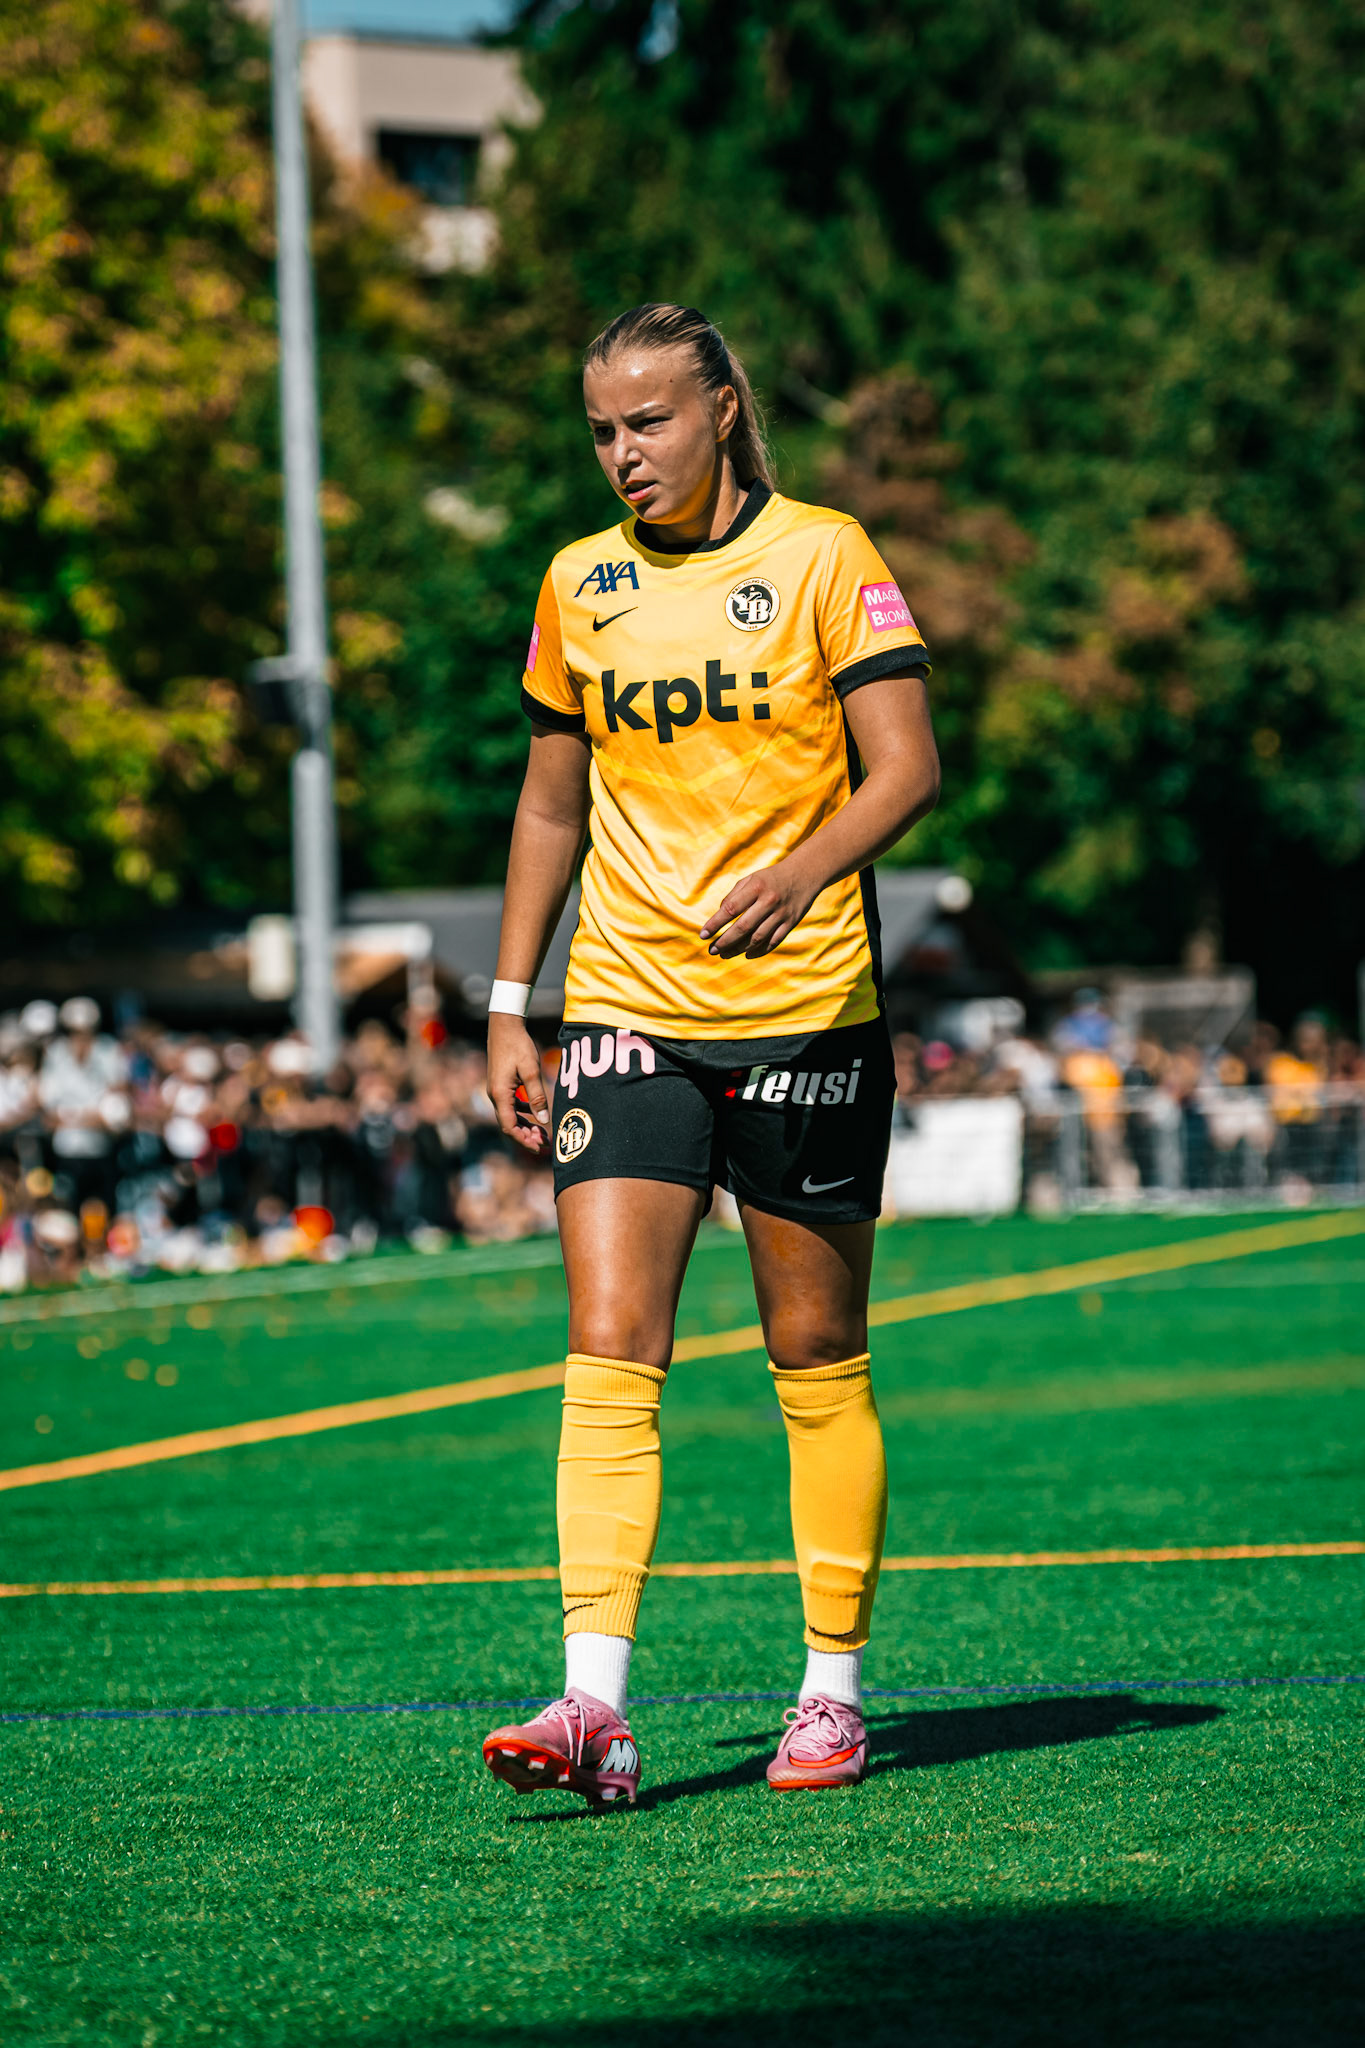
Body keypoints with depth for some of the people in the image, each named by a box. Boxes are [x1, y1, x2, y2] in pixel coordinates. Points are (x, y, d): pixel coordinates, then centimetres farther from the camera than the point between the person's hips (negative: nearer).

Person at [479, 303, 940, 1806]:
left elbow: (906, 767, -8)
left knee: (817, 1359, 4)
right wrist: (507, 1007, 12)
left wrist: (799, 874, -26)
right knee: (608, 1351, -10)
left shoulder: (825, 555, -3)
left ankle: (834, 1692, 16)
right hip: (626, 1012, 3)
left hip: (805, 1008, -3)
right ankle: (595, 1708, -18)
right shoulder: (577, 586, 10)